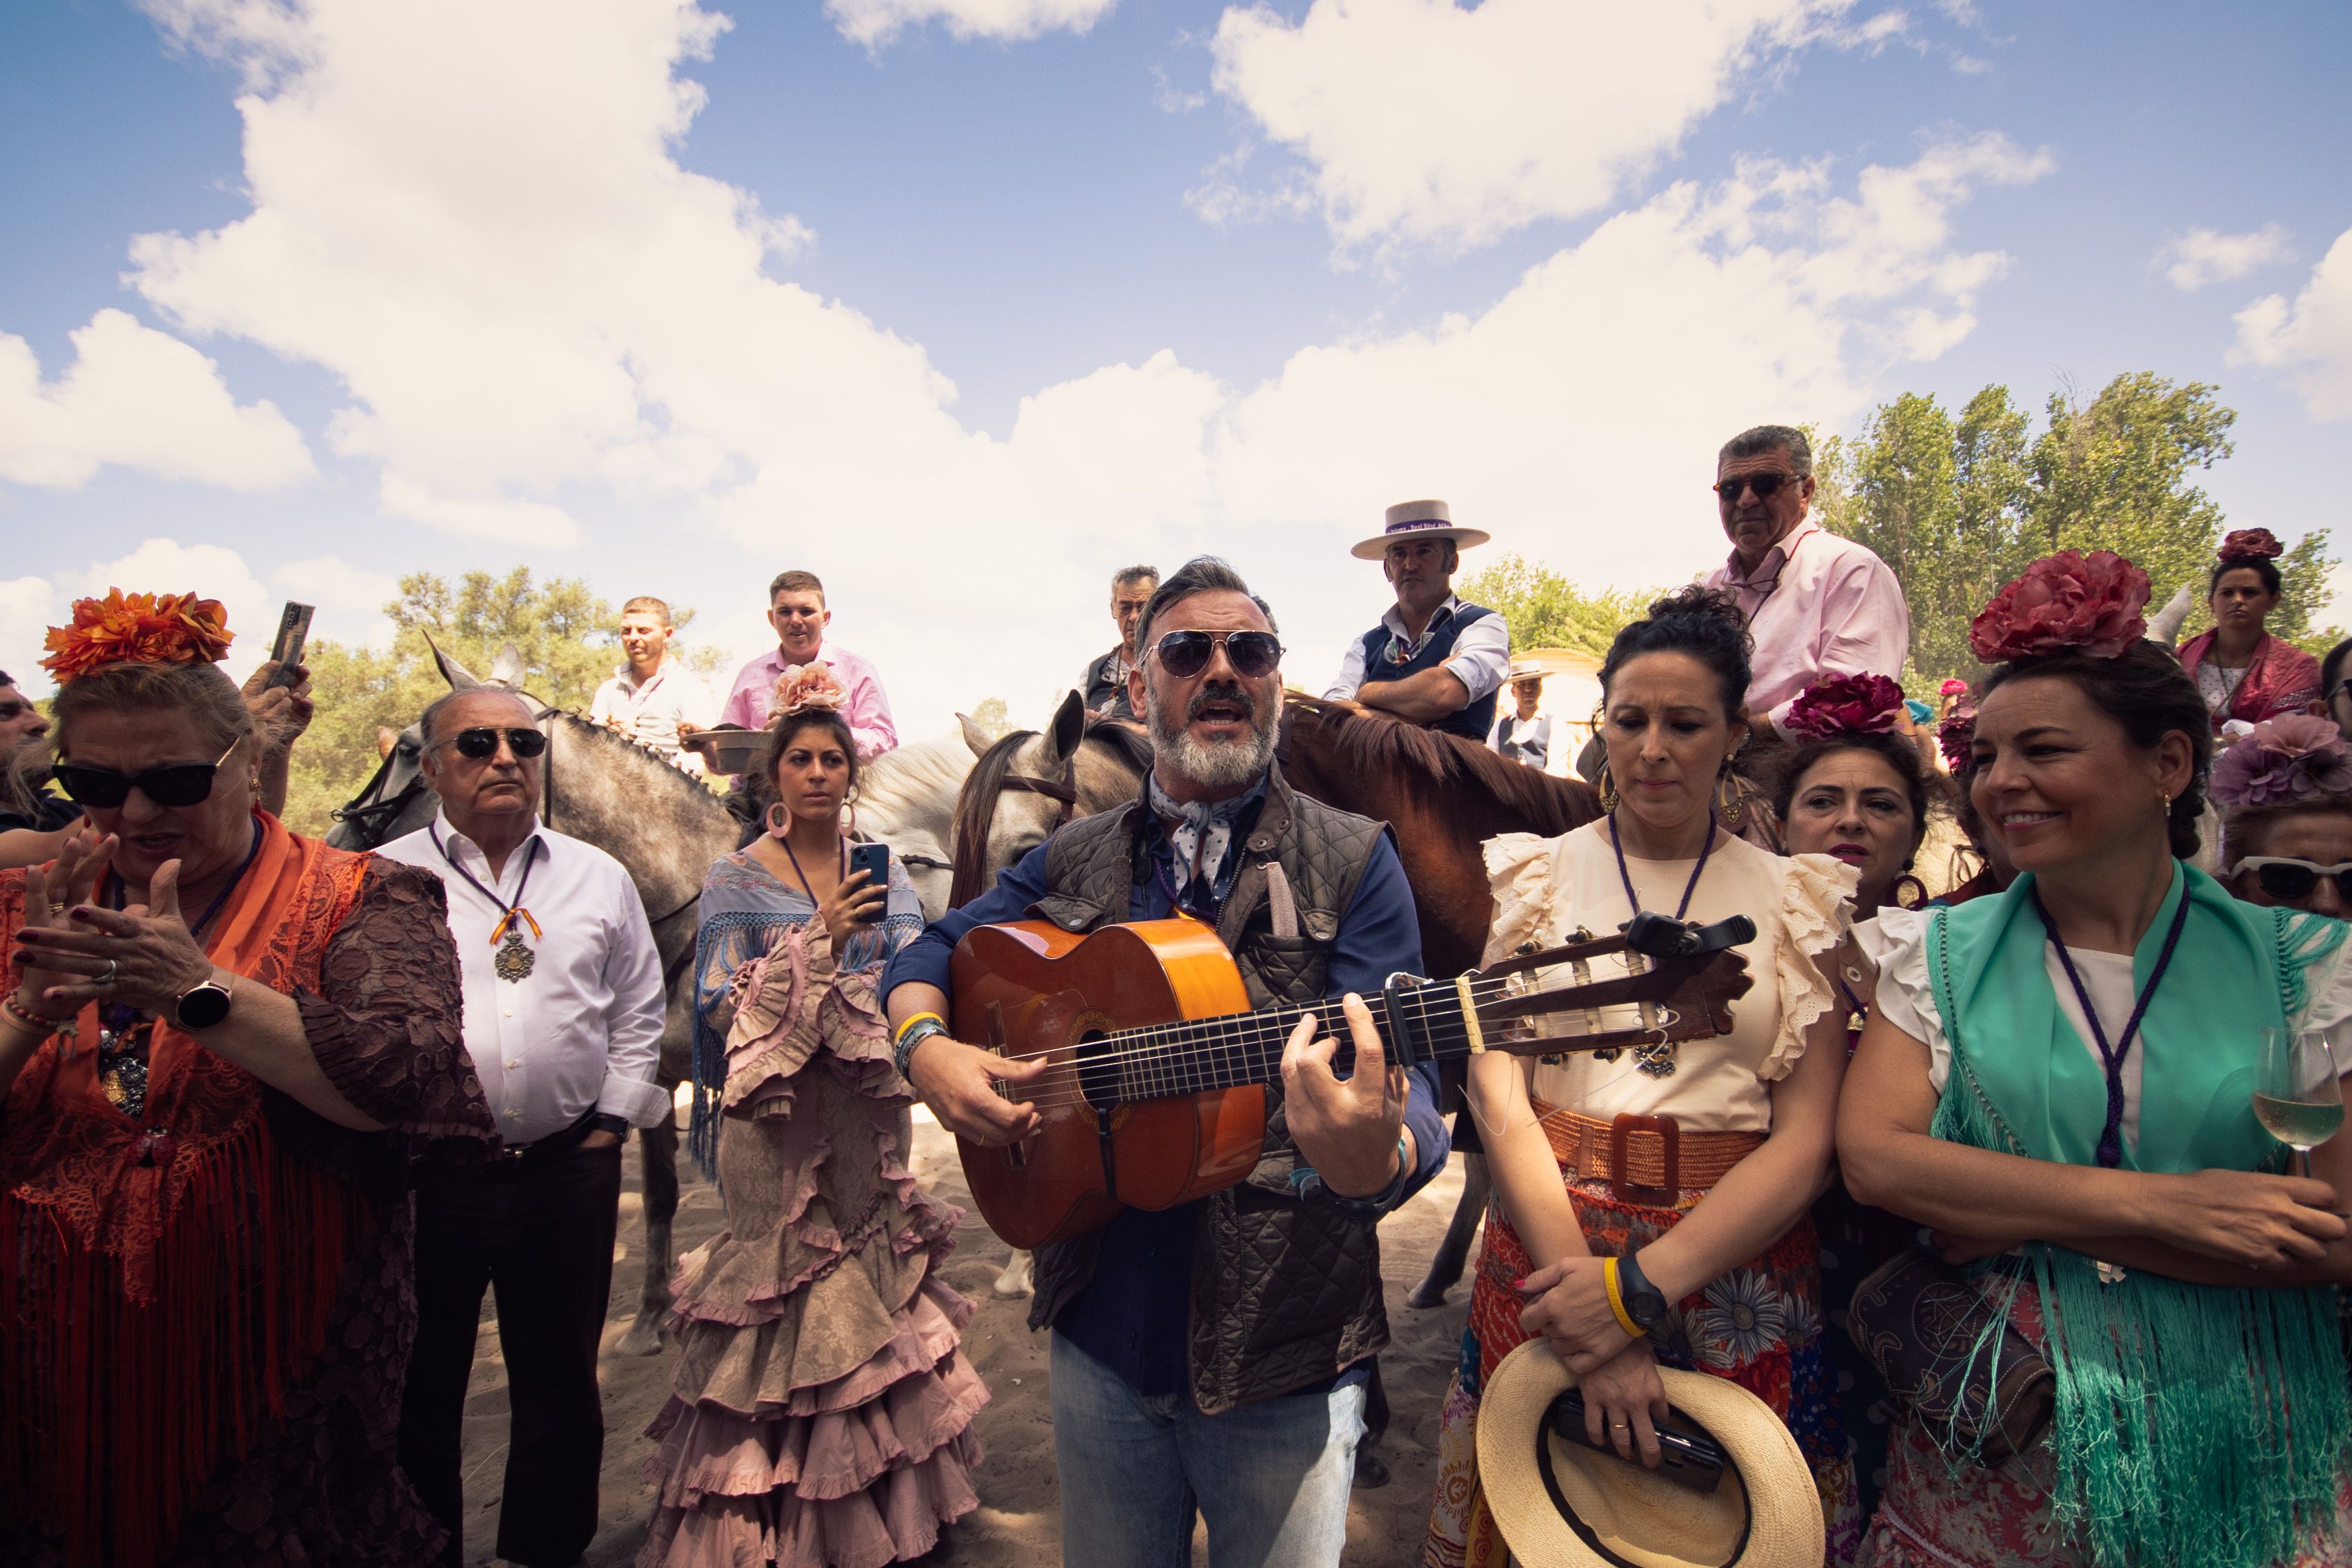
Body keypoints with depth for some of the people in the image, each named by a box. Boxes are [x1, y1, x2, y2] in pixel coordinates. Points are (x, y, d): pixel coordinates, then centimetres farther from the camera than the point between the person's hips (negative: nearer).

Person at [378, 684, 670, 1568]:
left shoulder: (599, 877, 6)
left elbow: (639, 1010, 10)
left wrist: (612, 1118, 3)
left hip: (569, 1172, 2)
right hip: (424, 1176, -1)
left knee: (561, 1386, 15)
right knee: (419, 1393, 14)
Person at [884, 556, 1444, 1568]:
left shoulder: (1352, 863, -8)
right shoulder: (1076, 862, 4)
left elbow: (1405, 1079, -17)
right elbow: (931, 952, 14)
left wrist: (1376, 1159, -40)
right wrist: (925, 1047, -8)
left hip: (1282, 1362, -3)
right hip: (1100, 1338, 3)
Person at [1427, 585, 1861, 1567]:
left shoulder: (1799, 899, 2)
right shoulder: (1537, 875, 1)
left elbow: (1806, 1139, -6)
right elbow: (1498, 1096, -8)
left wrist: (1639, 1287, -18)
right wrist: (1592, 1337, -17)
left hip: (1740, 1274, 1)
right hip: (1550, 1253, 0)